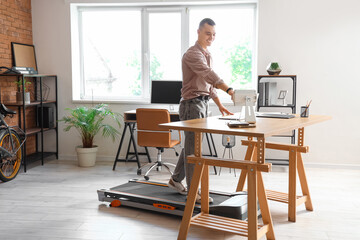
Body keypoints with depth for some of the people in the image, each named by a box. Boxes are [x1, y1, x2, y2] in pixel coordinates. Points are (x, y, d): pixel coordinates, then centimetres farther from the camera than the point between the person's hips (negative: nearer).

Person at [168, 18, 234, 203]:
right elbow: (209, 74, -33)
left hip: (203, 103, 9)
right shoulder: (192, 54, -16)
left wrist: (219, 104, 20)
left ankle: (176, 180, 31)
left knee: (191, 144, 16)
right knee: (193, 147, -6)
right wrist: (229, 89, -45)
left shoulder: (207, 55, 16)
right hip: (192, 103, -9)